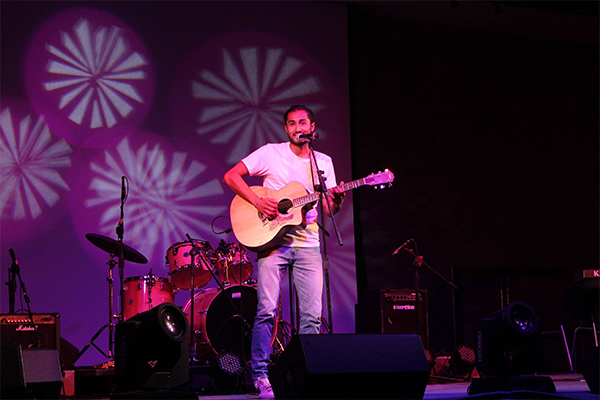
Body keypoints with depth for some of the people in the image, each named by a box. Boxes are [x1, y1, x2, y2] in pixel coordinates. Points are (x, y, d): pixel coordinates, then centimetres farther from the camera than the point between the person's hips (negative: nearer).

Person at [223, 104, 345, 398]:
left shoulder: (324, 162, 13)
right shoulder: (271, 153, 3)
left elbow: (329, 211, 11)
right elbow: (230, 176, -3)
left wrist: (337, 200, -13)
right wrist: (257, 202, -15)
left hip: (308, 246, 3)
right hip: (272, 241, -3)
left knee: (312, 316, -2)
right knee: (267, 310, -10)